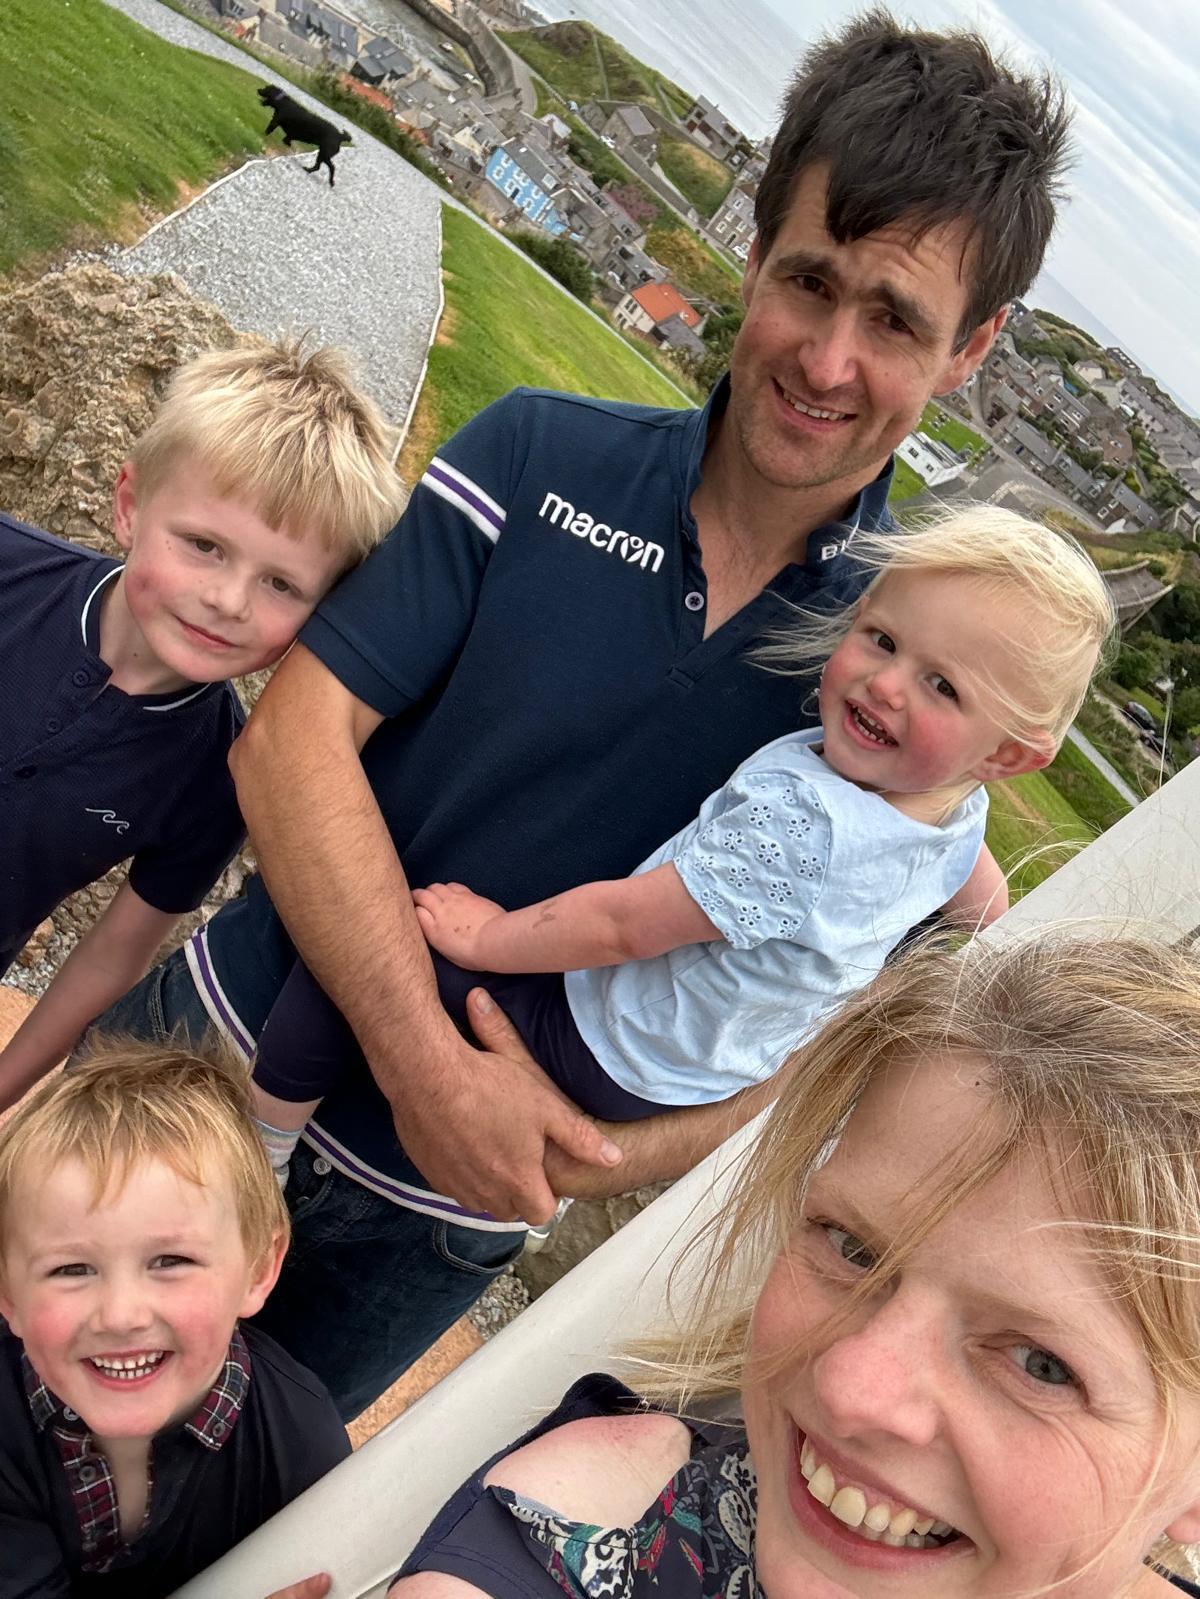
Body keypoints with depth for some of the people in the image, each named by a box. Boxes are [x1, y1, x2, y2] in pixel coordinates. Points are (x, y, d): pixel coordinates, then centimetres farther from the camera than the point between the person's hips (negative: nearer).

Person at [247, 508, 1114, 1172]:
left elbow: (623, 925, -29)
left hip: (603, 1057, -9)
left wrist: (488, 938, -15)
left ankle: (254, 1159, 13)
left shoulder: (795, 816, -38)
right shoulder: (959, 815, -12)